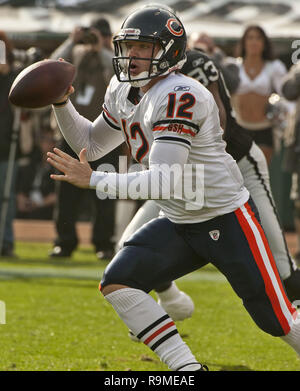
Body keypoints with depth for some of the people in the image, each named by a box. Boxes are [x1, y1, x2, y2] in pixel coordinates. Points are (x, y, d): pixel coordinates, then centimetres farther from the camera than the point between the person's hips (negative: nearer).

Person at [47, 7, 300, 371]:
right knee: (116, 284, -11)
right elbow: (91, 144, 18)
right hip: (179, 225, 8)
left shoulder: (180, 96, -25)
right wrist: (62, 103, 2)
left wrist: (94, 180, -29)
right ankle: (187, 368, -8)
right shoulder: (123, 92, 3)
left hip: (227, 218, -8)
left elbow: (165, 181, -30)